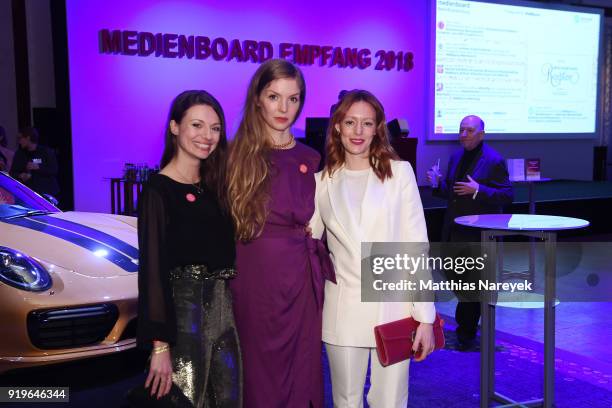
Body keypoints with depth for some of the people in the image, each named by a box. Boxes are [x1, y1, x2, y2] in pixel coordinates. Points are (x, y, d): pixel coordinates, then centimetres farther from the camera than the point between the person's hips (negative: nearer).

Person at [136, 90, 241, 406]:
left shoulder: (215, 185, 11)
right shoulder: (158, 190, -10)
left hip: (224, 309, 7)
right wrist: (160, 345, -17)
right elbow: (152, 269, -14)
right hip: (182, 312, -7)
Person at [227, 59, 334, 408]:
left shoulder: (311, 160, 7)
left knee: (300, 377, 11)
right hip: (253, 284, -2)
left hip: (302, 284, 2)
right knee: (258, 378, 9)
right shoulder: (235, 156, -1)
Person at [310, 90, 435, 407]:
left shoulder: (399, 172, 0)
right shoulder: (322, 180, 5)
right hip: (343, 311, 1)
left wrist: (425, 316, -6)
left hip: (393, 307, -1)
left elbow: (417, 246, -2)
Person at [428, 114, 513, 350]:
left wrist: (478, 191, -25)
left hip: (479, 234, -7)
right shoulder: (456, 158, 12)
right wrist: (438, 184, -3)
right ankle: (466, 324, 35)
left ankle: (467, 335, 17)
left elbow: (507, 196, -14)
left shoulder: (494, 161, -9)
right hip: (454, 233, 7)